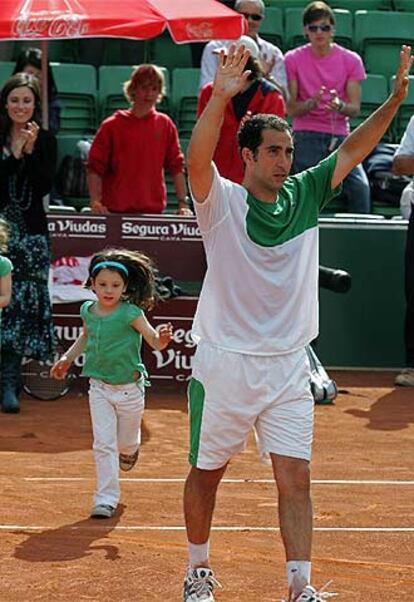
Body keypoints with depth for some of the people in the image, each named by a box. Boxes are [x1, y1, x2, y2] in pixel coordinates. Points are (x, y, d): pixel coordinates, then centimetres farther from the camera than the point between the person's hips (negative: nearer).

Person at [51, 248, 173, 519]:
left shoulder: (130, 313, -17)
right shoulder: (88, 311, -2)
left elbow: (155, 342, -17)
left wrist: (162, 338, -39)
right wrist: (67, 358, 18)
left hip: (129, 387, -3)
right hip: (100, 387, 3)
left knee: (125, 443, 14)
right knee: (103, 444, -5)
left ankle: (129, 449, 51)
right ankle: (106, 499, -2)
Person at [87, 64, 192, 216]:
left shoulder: (166, 125, 8)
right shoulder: (111, 126, 2)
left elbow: (176, 167, 9)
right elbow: (95, 168, -1)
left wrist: (183, 203, 1)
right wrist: (96, 202, -13)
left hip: (154, 211, 2)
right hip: (115, 212, -2)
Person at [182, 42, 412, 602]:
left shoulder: (303, 196, 6)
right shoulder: (222, 202, -8)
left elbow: (351, 150, 6)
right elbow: (197, 161, -27)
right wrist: (221, 97, -41)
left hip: (288, 366, 3)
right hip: (225, 363, -3)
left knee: (296, 477, -6)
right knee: (207, 472, 10)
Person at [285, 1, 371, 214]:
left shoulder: (350, 60, 5)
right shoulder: (293, 59, 3)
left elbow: (355, 108, 2)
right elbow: (290, 109, 1)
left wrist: (340, 106, -22)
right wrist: (311, 103, -21)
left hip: (340, 135, 1)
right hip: (306, 136, -1)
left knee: (360, 187, -17)